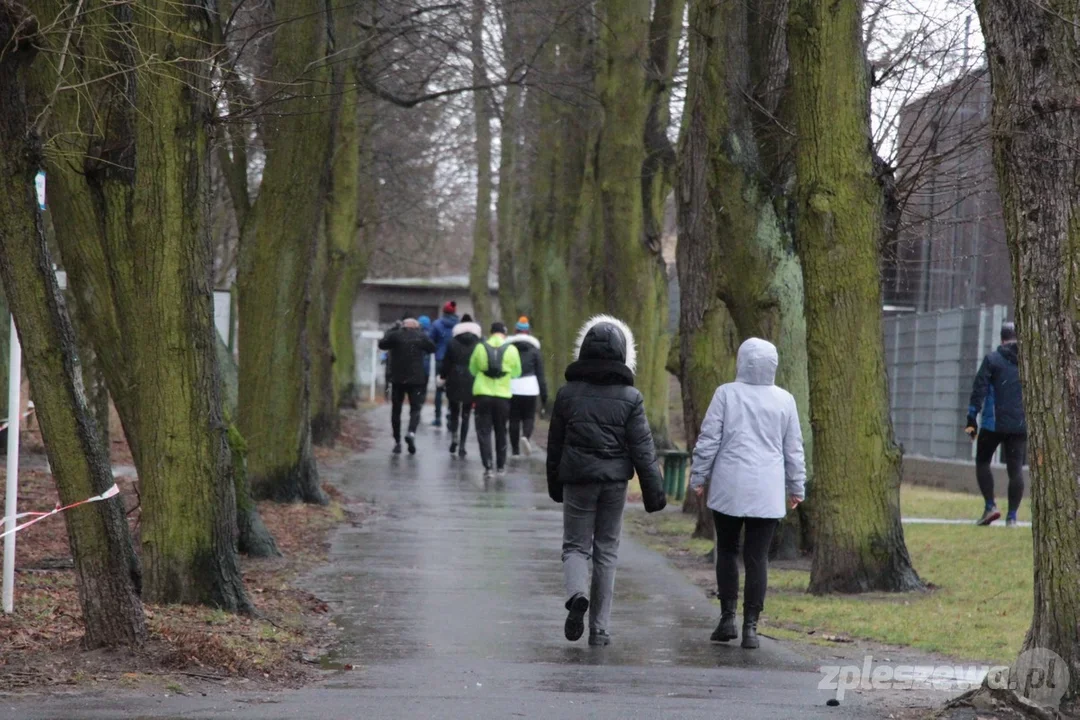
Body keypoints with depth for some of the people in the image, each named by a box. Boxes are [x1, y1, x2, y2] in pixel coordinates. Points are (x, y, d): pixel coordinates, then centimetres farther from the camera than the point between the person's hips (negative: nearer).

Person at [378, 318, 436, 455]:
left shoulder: (395, 335, -2)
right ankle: (412, 432, -24)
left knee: (396, 409, 10)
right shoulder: (422, 337, 0)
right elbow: (432, 348, 13)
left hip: (397, 379, 0)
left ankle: (397, 441, 9)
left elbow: (382, 344, 12)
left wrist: (390, 330, 22)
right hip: (416, 379, 0)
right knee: (415, 408, 4)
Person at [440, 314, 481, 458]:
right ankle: (462, 446, 2)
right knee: (466, 415, 7)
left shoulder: (452, 343, -3)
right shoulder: (479, 344, -3)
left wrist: (442, 376, 13)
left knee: (453, 412, 16)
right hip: (472, 383, 0)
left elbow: (446, 362, -1)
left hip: (455, 382, 0)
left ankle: (454, 436, -4)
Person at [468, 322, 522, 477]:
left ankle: (488, 465, -9)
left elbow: (473, 369, 8)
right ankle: (501, 465, 23)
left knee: (484, 431, 3)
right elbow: (517, 372, 6)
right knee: (501, 431, 16)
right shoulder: (511, 349, -2)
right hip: (503, 394, 1)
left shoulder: (480, 347, -2)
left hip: (482, 393, -1)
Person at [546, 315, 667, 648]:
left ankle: (578, 593, -24)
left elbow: (555, 444, 5)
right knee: (606, 551, 9)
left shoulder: (568, 393, -3)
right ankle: (599, 628, 10)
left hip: (577, 479, 0)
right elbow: (642, 448, -7)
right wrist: (654, 492, -1)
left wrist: (555, 485, 17)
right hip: (614, 480, 0)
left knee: (576, 545, 8)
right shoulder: (629, 397, -6)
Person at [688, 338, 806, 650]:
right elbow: (793, 449, 9)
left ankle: (728, 617, 10)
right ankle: (750, 626, -2)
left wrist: (699, 476, 6)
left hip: (729, 489, -1)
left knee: (726, 550, 14)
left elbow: (708, 440, -4)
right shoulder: (784, 400, 3)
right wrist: (796, 487, 18)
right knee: (757, 557, 2)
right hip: (767, 493, 1)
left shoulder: (726, 394, -5)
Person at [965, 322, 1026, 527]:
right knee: (1016, 468, 4)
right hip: (1021, 425, 3)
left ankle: (990, 506, -1)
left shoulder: (992, 360, -3)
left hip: (994, 423, -3)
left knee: (982, 461, 13)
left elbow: (979, 390, -8)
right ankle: (1012, 516, 0)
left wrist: (972, 418, -6)